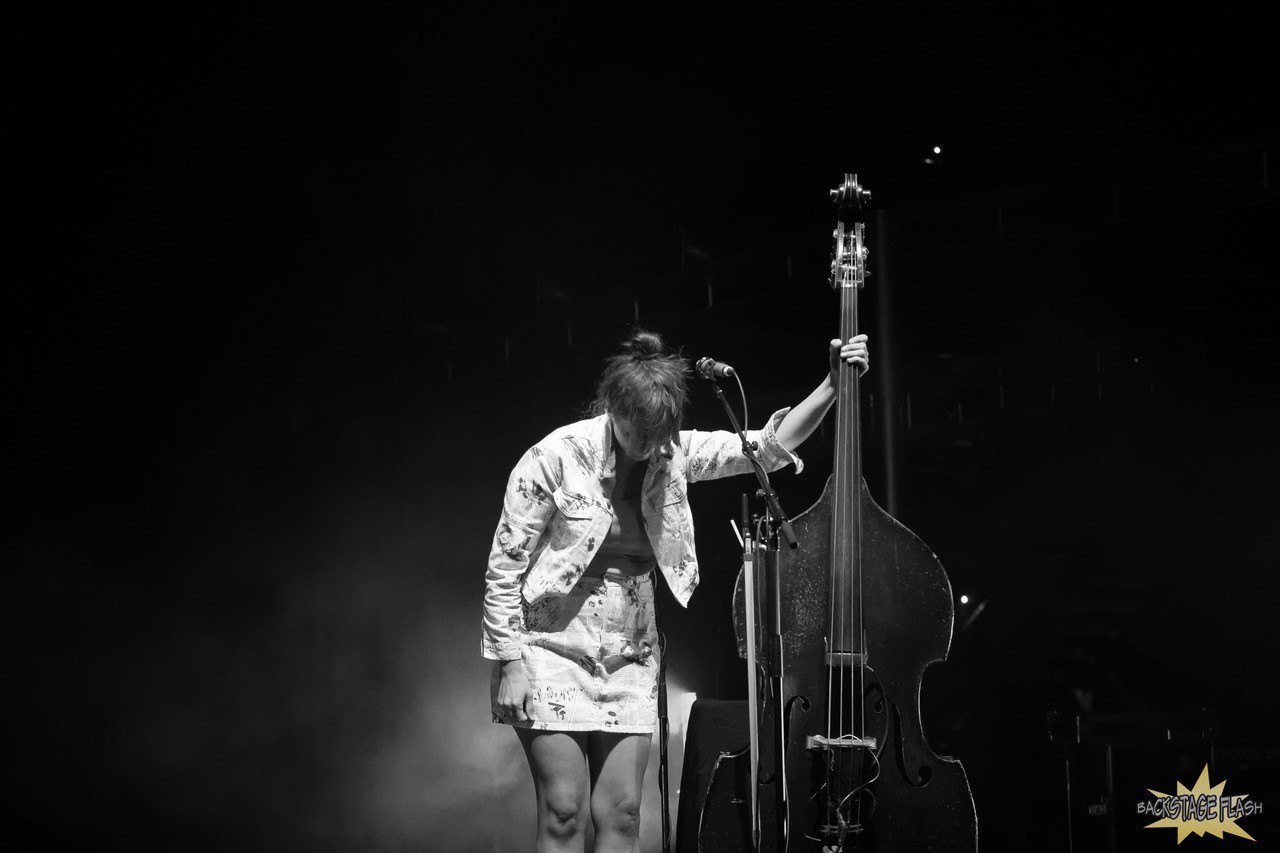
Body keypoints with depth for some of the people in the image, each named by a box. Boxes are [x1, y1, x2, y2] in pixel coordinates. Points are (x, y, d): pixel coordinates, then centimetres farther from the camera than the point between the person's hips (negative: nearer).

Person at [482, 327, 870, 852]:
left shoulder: (674, 453, -1)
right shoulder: (556, 457, -14)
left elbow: (770, 447, -3)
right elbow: (504, 568, -10)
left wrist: (832, 385, -16)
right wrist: (508, 664, -12)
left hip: (630, 658, 5)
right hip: (552, 650, -4)